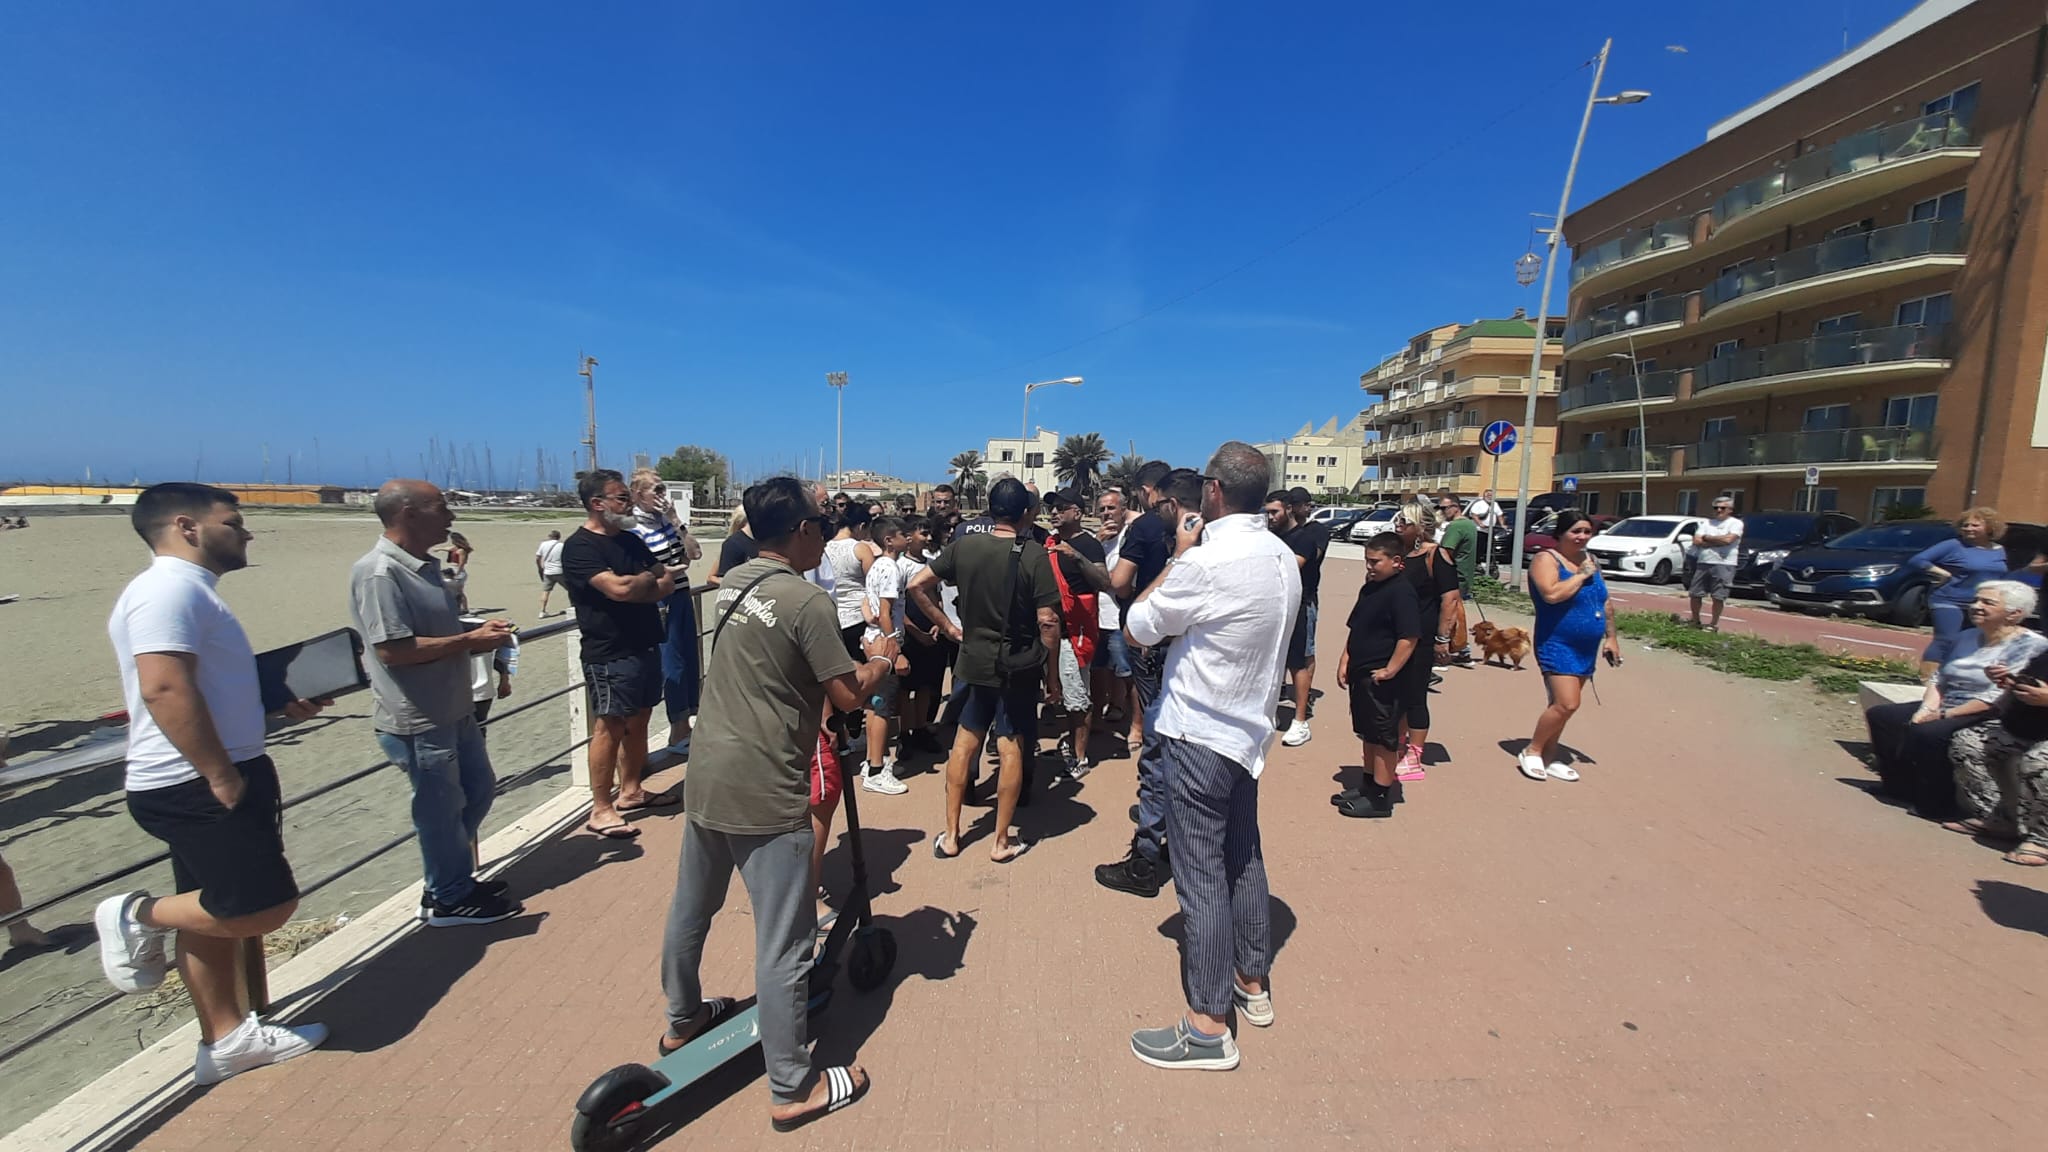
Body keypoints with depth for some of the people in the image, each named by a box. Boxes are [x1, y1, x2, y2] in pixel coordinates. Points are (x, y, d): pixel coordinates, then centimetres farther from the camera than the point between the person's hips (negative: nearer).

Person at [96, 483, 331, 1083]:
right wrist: (222, 775, -24)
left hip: (202, 782, 11)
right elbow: (165, 689, -27)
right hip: (194, 786, -11)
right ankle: (138, 915, 12)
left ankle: (226, 1039, 25)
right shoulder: (170, 588, -17)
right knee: (266, 905, -8)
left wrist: (283, 703, 14)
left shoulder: (189, 590, 16)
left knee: (220, 912, 15)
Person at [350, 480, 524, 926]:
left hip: (453, 709, 10)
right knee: (441, 808, 7)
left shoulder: (423, 566, 8)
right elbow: (392, 650, -27)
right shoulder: (379, 572, -22)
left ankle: (449, 878, 38)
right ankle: (450, 898, 26)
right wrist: (469, 641, -21)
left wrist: (478, 633, 4)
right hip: (417, 720, -10)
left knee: (478, 790, 21)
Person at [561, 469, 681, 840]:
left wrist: (634, 588, -11)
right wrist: (651, 577, -5)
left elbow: (667, 586, 9)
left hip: (647, 647, 8)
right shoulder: (579, 547, -12)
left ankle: (630, 792, 27)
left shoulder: (632, 540, 13)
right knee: (609, 728, -3)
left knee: (638, 721, 14)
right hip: (609, 655, -8)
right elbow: (620, 589, -25)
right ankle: (600, 810, 7)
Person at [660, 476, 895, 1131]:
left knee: (690, 908, 25)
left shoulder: (730, 585, 7)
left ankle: (682, 1019, 47)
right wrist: (879, 662, 4)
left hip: (707, 776, 9)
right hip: (766, 793, -8)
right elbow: (849, 697, -15)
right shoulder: (807, 600, -17)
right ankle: (791, 1088, 16)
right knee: (783, 943, 3)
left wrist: (852, 659, 18)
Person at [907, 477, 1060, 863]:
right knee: (1011, 749, 6)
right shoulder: (1034, 554, -13)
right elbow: (1048, 621, -14)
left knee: (965, 741, 15)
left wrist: (947, 624, 8)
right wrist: (1053, 673, -3)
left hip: (974, 660, 4)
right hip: (1018, 665, -3)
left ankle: (950, 834, 23)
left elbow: (917, 585, 0)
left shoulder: (964, 546, -2)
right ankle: (1002, 842, 17)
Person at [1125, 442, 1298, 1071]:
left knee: (1201, 877, 2)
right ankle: (1251, 983, 38)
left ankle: (1208, 1026, 15)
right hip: (1248, 730, 9)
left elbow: (1139, 626, -10)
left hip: (1198, 736, -9)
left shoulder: (1205, 562, -24)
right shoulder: (1283, 557, 3)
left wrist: (1179, 553, -3)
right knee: (1243, 860, 21)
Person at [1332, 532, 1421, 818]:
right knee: (1368, 734, 19)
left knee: (1384, 738, 1)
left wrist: (1390, 670, -21)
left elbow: (1410, 637, -22)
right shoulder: (1368, 589, 12)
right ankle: (1369, 786, 32)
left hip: (1380, 679, -9)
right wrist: (1345, 661, 12)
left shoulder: (1401, 592, -16)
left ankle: (1381, 797, 11)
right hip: (1360, 675, 9)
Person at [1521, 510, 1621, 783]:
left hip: (1587, 648, 8)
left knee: (1562, 704, 10)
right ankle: (1531, 751, 2)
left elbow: (1604, 603, 21)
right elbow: (1551, 594, -27)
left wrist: (1611, 637, 18)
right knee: (1566, 704, -15)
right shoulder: (1547, 559, -10)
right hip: (1558, 645, -8)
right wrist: (1581, 574, -16)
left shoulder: (1589, 560, 13)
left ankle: (1549, 755, 21)